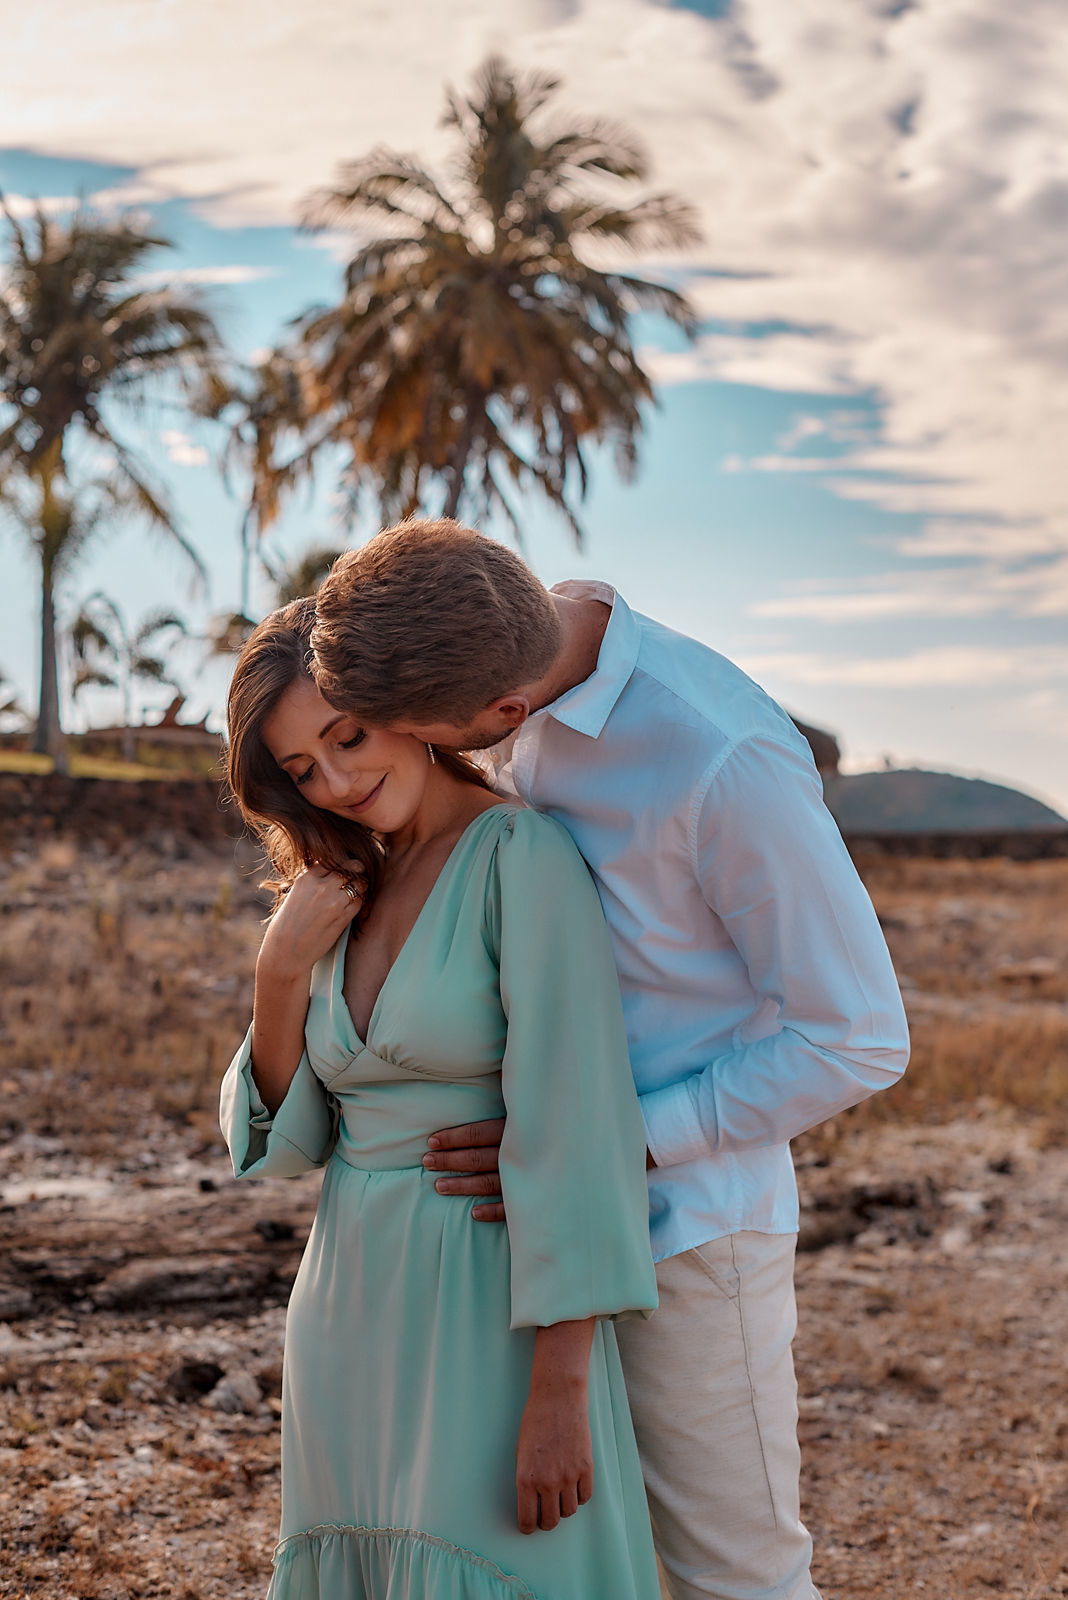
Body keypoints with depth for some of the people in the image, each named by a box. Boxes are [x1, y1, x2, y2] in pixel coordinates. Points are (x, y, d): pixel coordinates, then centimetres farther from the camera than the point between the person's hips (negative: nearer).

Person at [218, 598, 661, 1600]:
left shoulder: (521, 857, -12)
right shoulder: (344, 894, 10)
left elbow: (573, 1131, -18)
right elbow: (283, 1139, 10)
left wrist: (559, 1393, -22)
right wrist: (282, 972, -6)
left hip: (492, 1316, -6)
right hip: (349, 1311, 7)